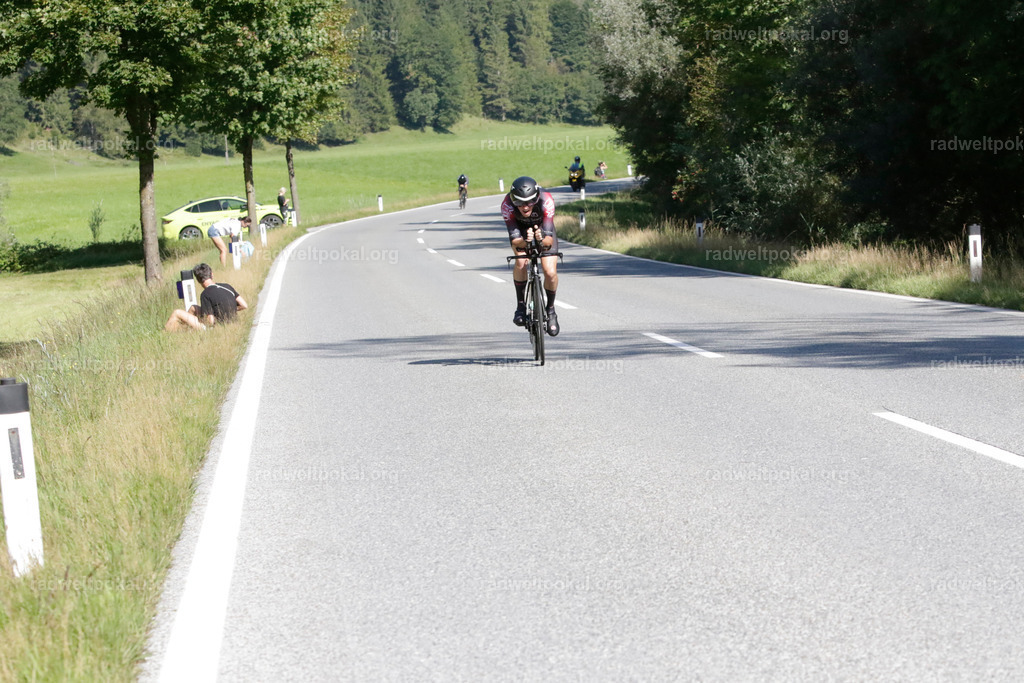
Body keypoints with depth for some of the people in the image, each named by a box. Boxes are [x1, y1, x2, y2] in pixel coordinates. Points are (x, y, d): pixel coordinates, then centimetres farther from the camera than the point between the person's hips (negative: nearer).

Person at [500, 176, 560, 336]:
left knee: (550, 272, -15)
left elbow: (549, 238, -40)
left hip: (543, 228, 0)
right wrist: (524, 241, -58)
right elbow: (514, 239, -36)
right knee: (521, 261, -28)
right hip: (520, 229, 0)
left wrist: (542, 239, -62)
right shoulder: (507, 204, -37)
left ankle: (551, 310, 12)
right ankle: (521, 305, -10)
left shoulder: (546, 200, -39)